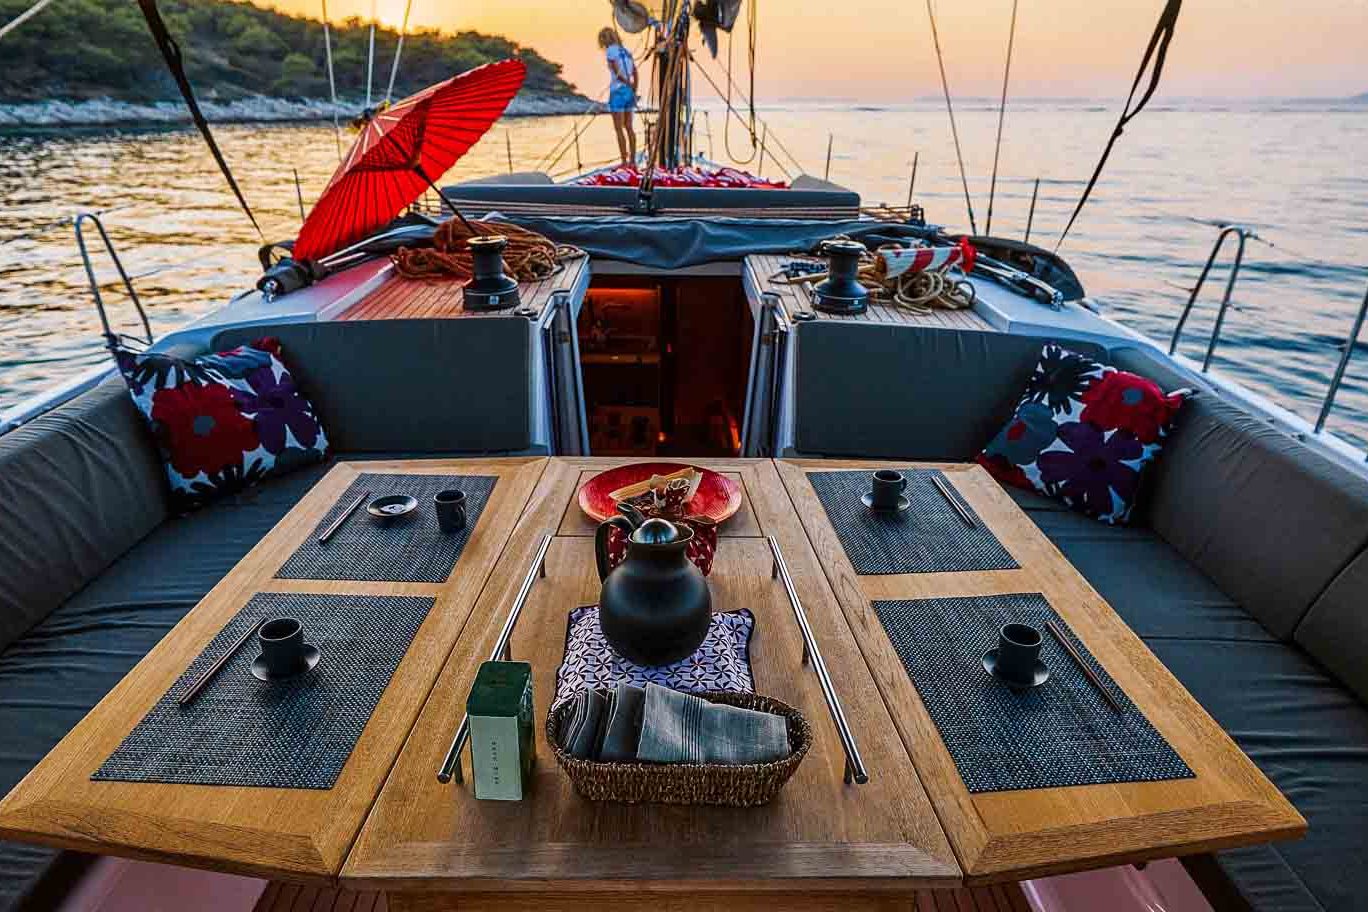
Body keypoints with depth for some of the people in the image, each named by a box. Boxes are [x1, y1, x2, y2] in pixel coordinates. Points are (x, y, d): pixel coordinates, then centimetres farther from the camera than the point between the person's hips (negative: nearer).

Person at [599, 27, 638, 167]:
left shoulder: (611, 51, -9)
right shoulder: (626, 51, 14)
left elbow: (617, 73, -16)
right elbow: (635, 73, 10)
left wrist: (629, 84, -2)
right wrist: (634, 92, 9)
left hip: (617, 92, -7)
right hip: (628, 92, 7)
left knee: (619, 129, -3)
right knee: (629, 127, 10)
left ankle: (624, 162, -3)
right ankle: (632, 161, 11)